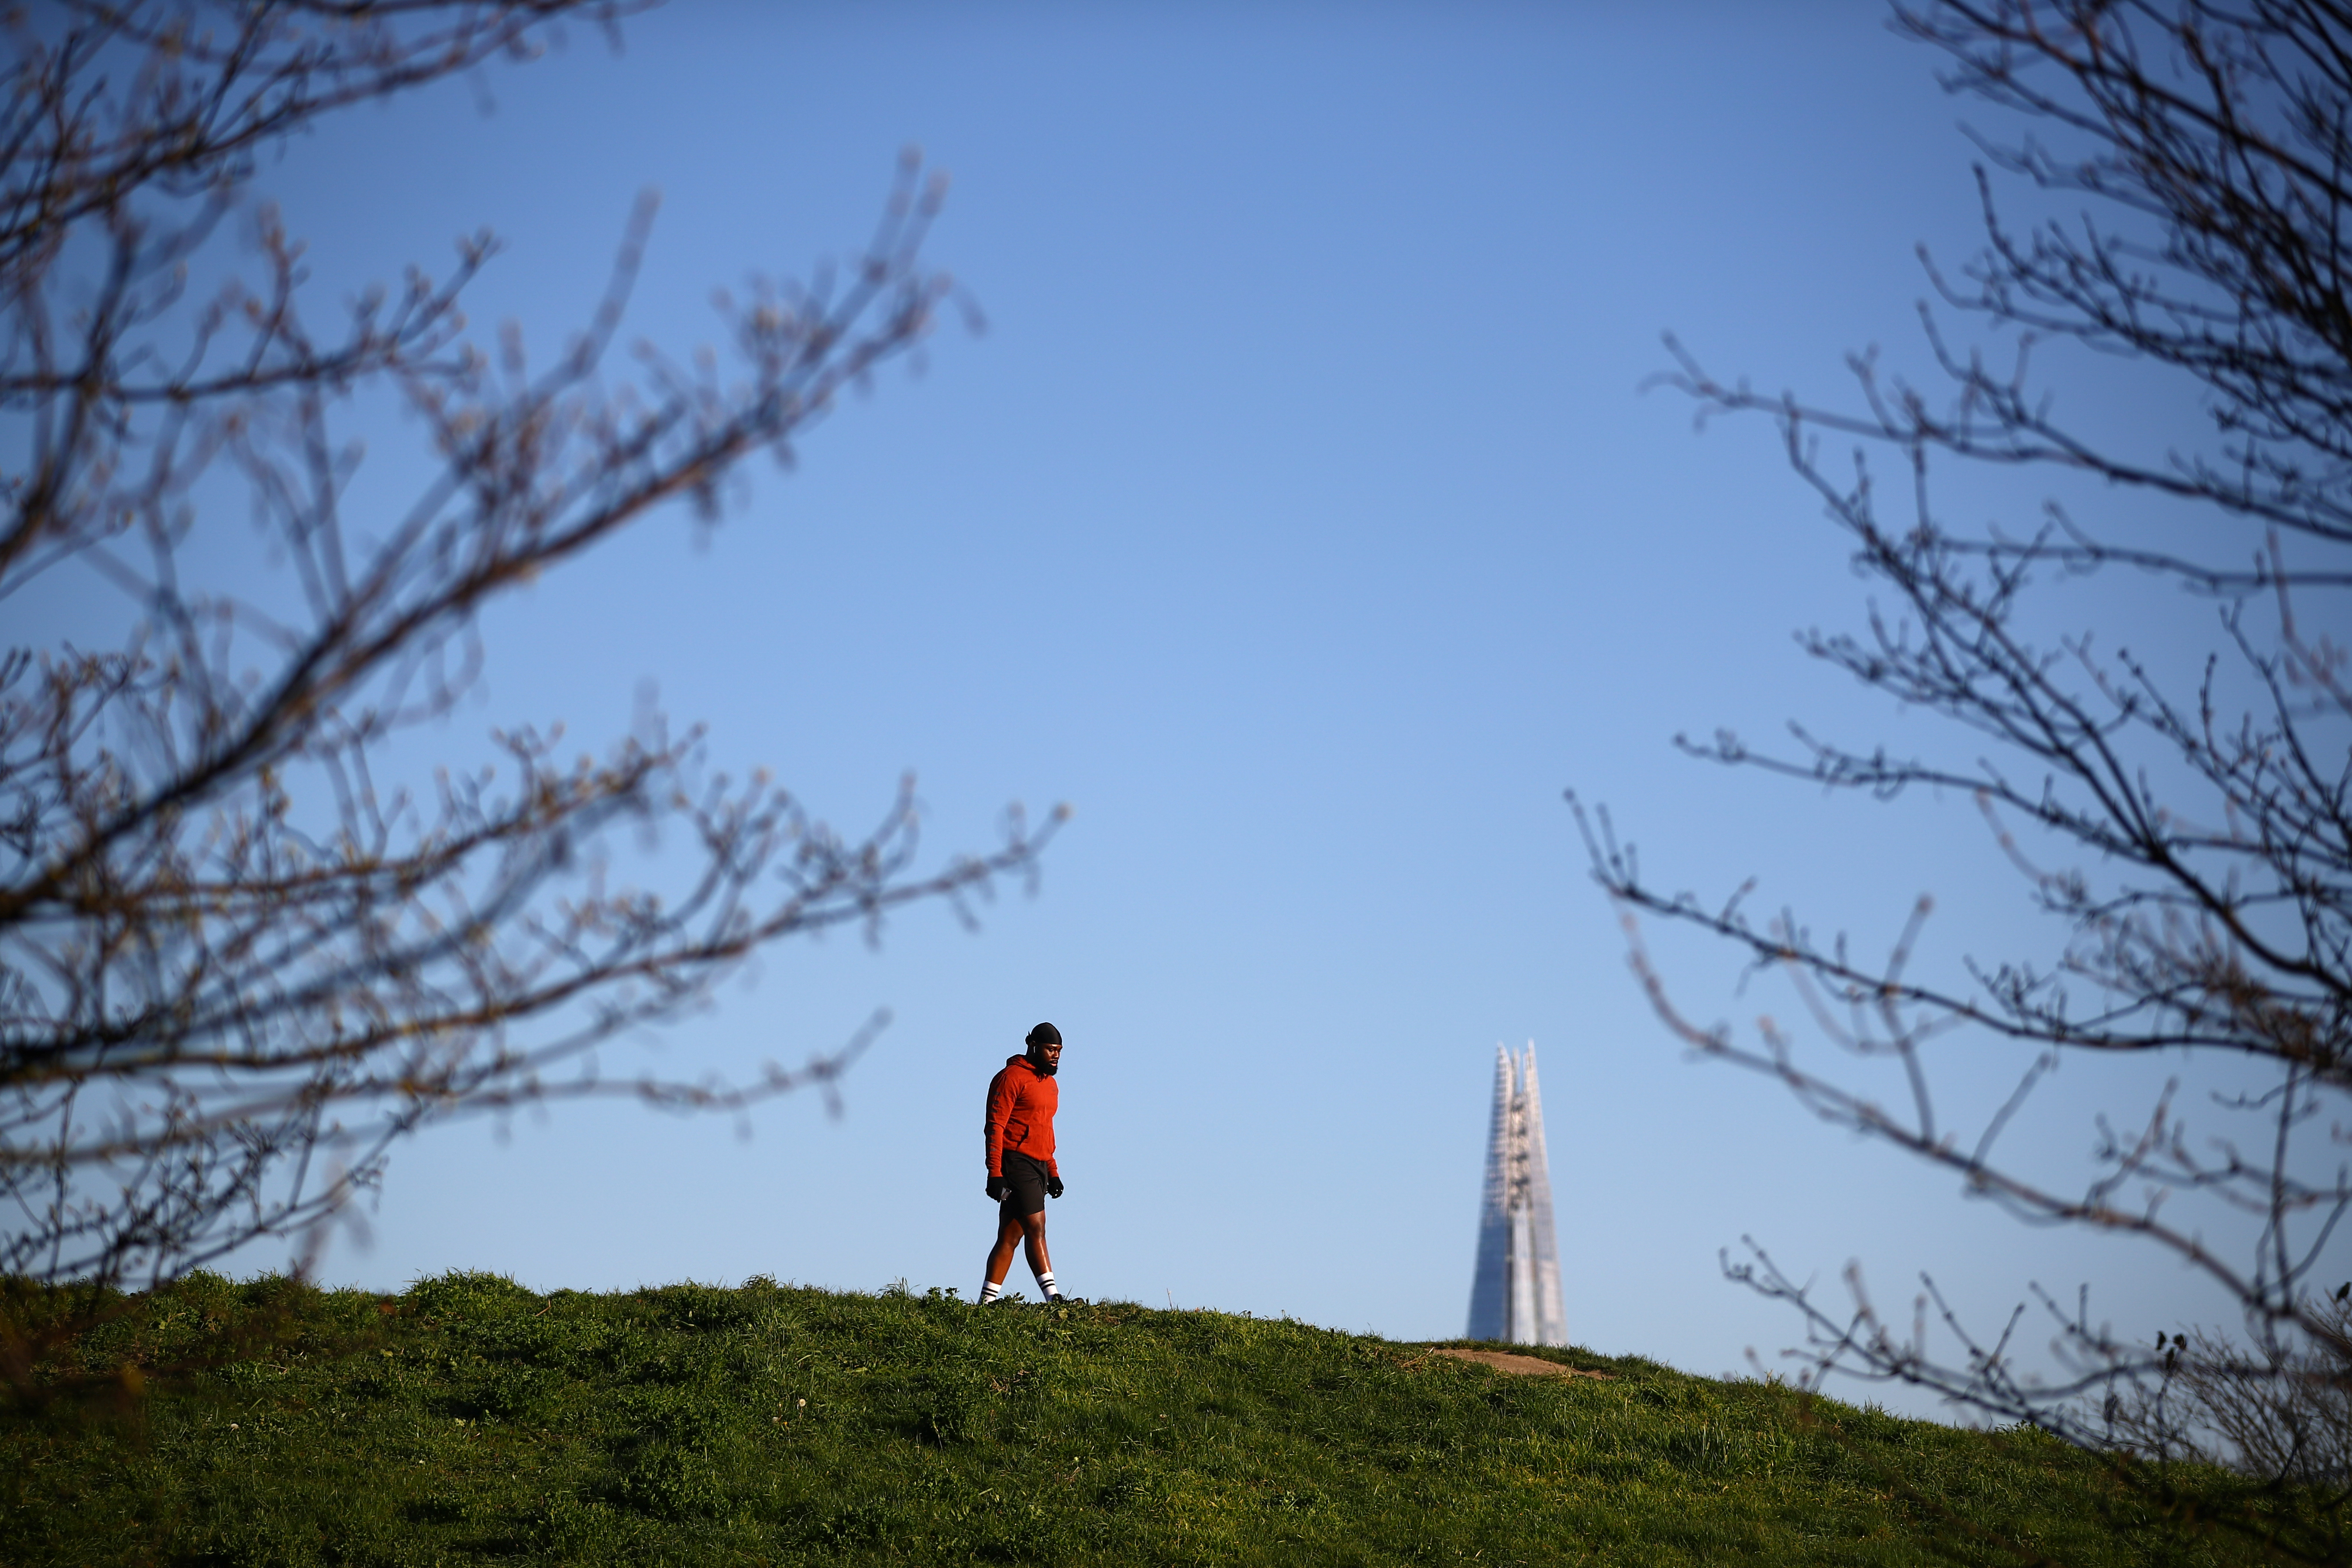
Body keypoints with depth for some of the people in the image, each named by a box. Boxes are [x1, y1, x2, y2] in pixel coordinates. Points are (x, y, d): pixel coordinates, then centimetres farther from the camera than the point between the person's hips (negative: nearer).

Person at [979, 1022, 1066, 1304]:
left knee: (1010, 1237, 8)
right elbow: (995, 1127, -12)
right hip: (1016, 1163, -9)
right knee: (1036, 1229, -14)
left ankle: (987, 1302, 10)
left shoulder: (1050, 1084, 21)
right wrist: (995, 1173, -18)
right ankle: (1053, 1298, -19)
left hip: (1038, 1166, 9)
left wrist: (1053, 1172, 22)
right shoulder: (1012, 1078, -7)